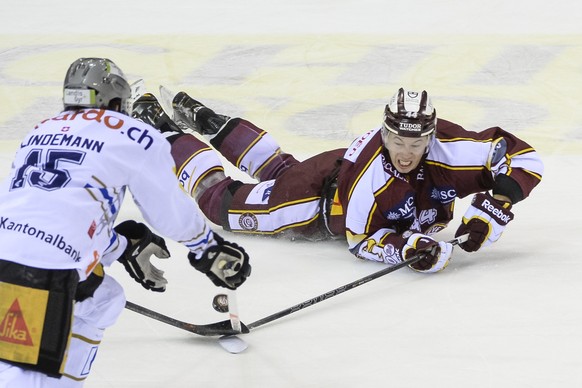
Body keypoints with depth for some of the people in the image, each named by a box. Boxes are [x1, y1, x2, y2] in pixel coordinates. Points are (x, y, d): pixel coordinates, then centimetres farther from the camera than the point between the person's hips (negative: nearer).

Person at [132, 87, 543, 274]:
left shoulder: (447, 148, -37)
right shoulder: (370, 171, -45)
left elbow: (523, 156, -32)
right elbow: (361, 240, -34)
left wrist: (492, 209, -42)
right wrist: (408, 247, -52)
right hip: (322, 194, -6)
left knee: (281, 172, 33)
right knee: (222, 199, 9)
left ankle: (211, 124, 54)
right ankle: (166, 133, 29)